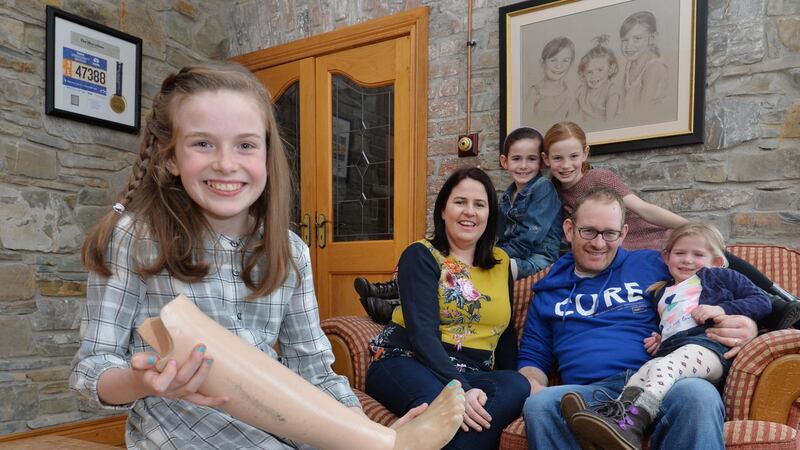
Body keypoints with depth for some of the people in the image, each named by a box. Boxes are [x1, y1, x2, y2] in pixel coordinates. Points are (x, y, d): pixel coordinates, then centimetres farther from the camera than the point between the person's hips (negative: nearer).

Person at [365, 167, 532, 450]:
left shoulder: (501, 263, 16)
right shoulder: (421, 256, -2)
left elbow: (506, 334, 18)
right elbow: (422, 333, -15)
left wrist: (509, 387, 3)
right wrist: (460, 389, -29)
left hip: (471, 375, 6)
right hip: (407, 363, -5)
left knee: (518, 386, -29)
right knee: (439, 403, -41)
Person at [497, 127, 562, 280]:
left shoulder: (544, 188, -9)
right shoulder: (507, 196, 14)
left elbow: (530, 236, -16)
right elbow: (503, 237, 12)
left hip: (539, 258, -7)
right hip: (513, 255, 8)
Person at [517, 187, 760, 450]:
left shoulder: (652, 264, 19)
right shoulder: (549, 292, 21)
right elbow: (532, 359, 21)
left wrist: (744, 326, 1)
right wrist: (533, 386, -2)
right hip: (591, 391, 1)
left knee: (698, 394, -36)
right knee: (540, 405, -33)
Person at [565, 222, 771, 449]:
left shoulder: (720, 276, 23)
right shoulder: (662, 294, 37)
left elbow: (762, 301, 13)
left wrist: (722, 308, -3)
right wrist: (658, 341, 21)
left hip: (708, 345, -5)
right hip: (668, 351, 5)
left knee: (663, 366, -36)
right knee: (639, 376, -28)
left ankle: (630, 421, -58)